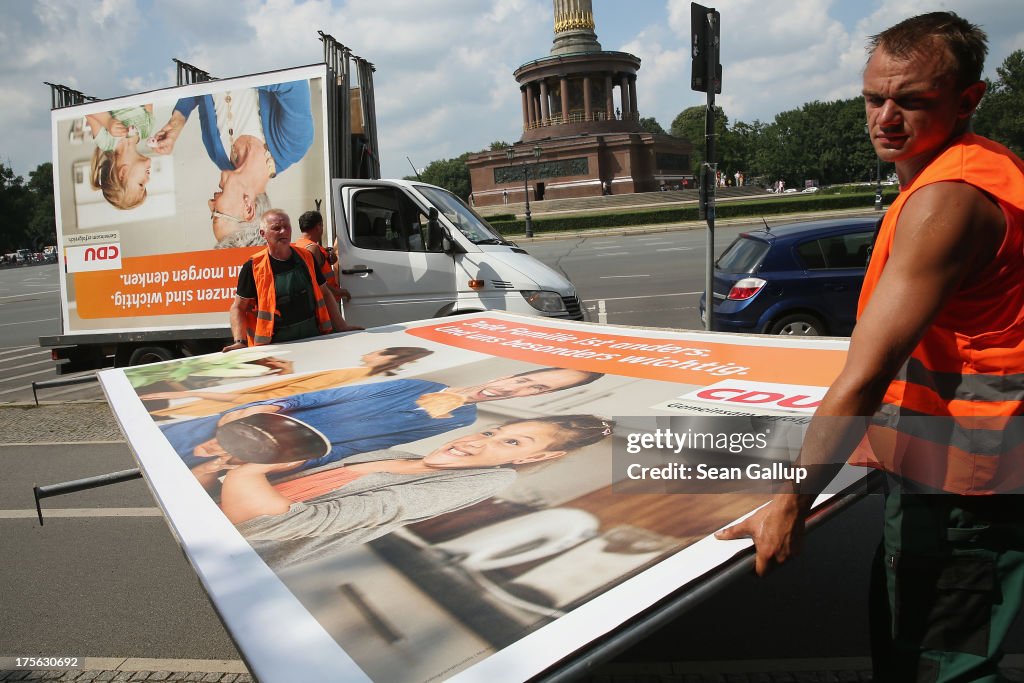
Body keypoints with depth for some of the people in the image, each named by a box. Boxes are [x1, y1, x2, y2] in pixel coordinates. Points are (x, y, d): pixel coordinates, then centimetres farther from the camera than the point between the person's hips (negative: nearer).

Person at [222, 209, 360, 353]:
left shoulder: (306, 258, 9)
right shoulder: (253, 267, -2)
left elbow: (324, 294, 18)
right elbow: (238, 307, 1)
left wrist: (341, 326, 12)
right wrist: (240, 341, -13)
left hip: (313, 339, 3)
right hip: (274, 345, -3)